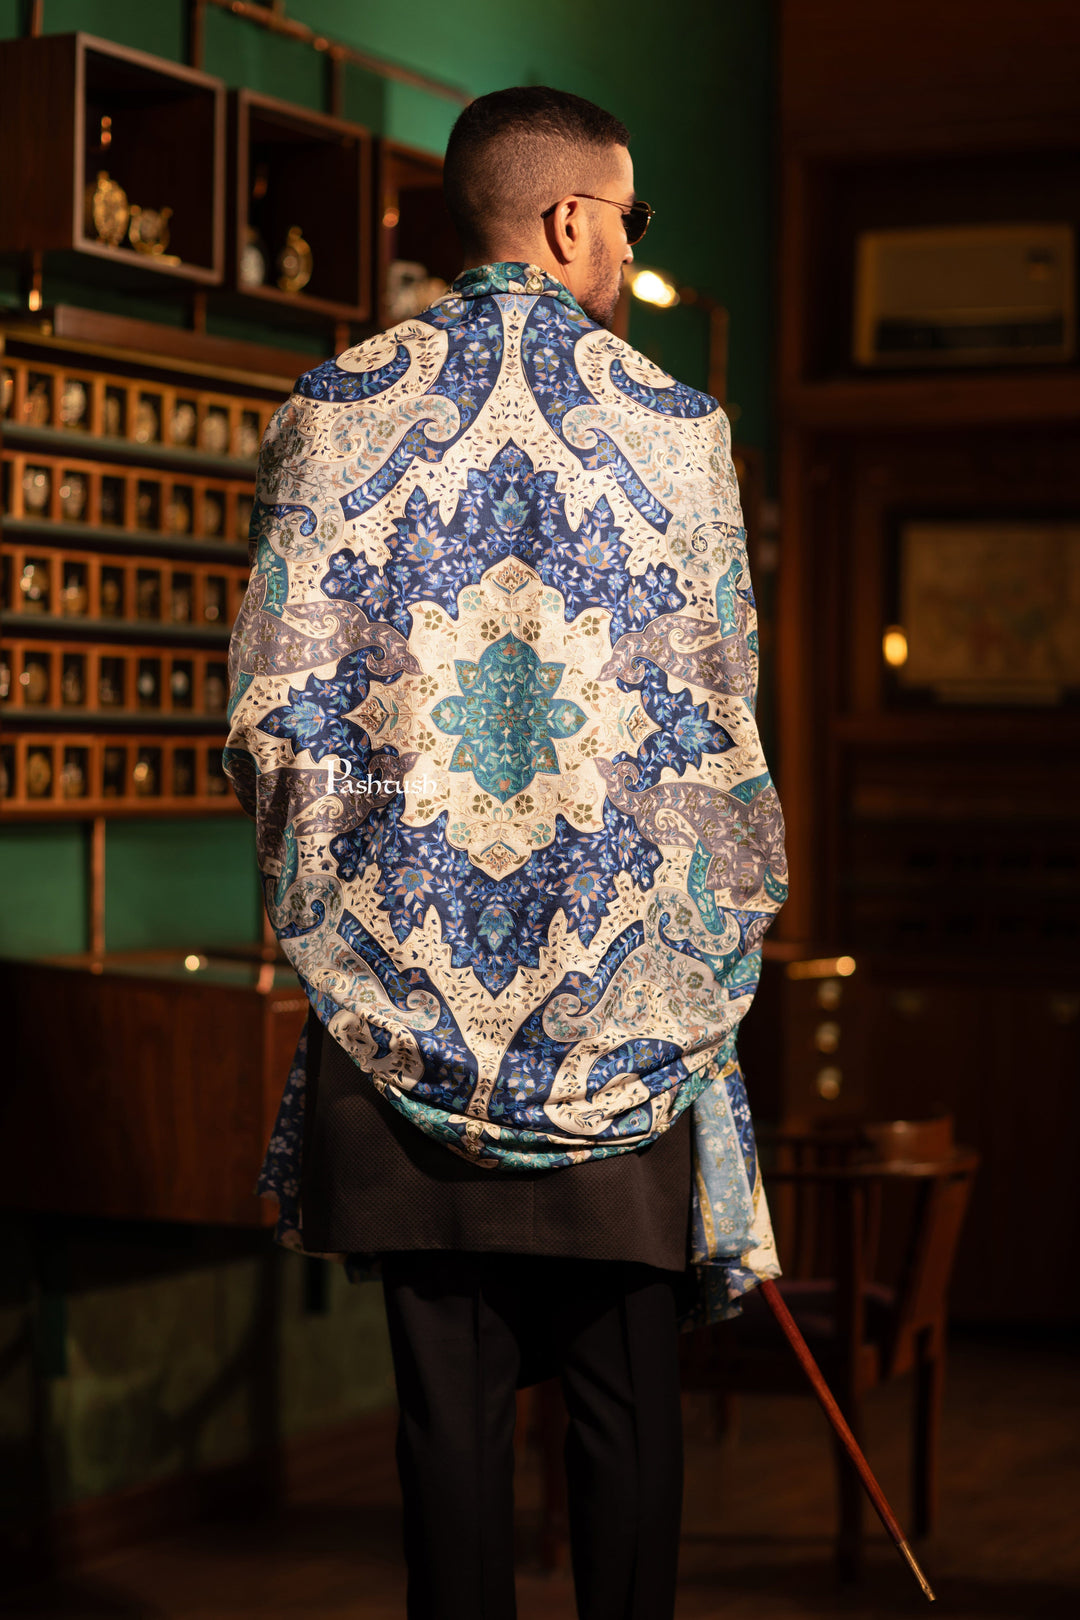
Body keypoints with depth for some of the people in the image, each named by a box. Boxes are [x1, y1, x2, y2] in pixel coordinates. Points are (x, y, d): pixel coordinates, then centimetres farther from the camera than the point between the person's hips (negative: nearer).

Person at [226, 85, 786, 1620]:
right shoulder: (674, 429, -2)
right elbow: (718, 728, -1)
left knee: (450, 1390, 6)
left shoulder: (340, 411, 2)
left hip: (405, 972, 2)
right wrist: (724, 942, 11)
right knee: (626, 1391, 7)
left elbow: (271, 701, -1)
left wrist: (324, 907, 13)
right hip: (626, 983, -1)